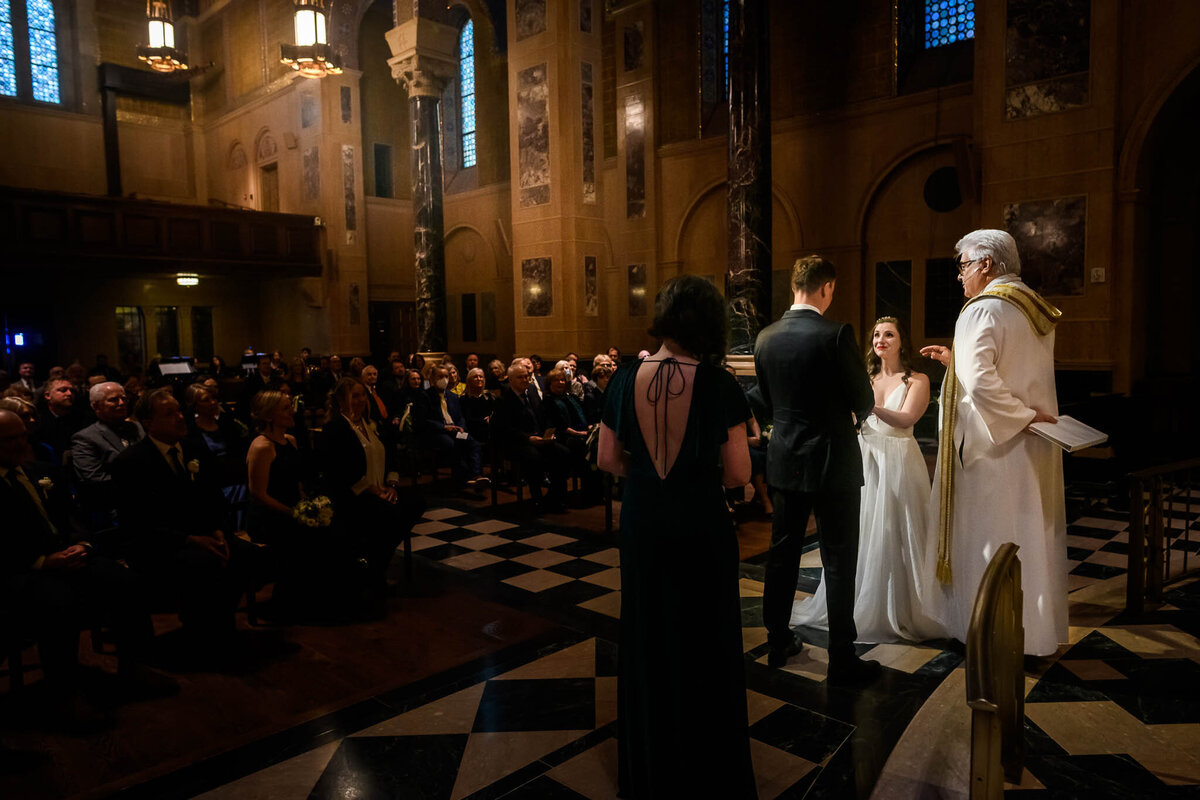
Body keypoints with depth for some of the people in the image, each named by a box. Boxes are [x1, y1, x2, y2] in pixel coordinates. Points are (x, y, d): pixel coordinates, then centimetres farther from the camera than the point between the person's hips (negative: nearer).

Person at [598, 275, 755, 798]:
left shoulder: (625, 381, -7)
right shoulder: (718, 385, -16)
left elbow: (608, 460, 0)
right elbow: (737, 474, -13)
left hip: (642, 525, 3)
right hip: (701, 528, -3)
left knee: (646, 640, 20)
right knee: (704, 645, 15)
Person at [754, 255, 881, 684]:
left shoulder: (766, 338, 1)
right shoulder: (836, 334, -15)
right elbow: (864, 401, -8)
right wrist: (853, 414, 14)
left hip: (784, 460, 5)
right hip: (831, 462, -5)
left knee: (781, 554, 15)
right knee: (839, 562, 5)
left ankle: (778, 642, 27)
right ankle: (842, 659, 13)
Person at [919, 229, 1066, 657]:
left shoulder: (982, 311, -15)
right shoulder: (1037, 312, 12)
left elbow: (979, 381, -28)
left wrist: (1023, 417, -17)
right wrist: (956, 359, 19)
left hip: (997, 445, -8)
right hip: (1036, 448, 8)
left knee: (989, 539, 3)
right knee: (1033, 536, 15)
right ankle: (1038, 628, 26)